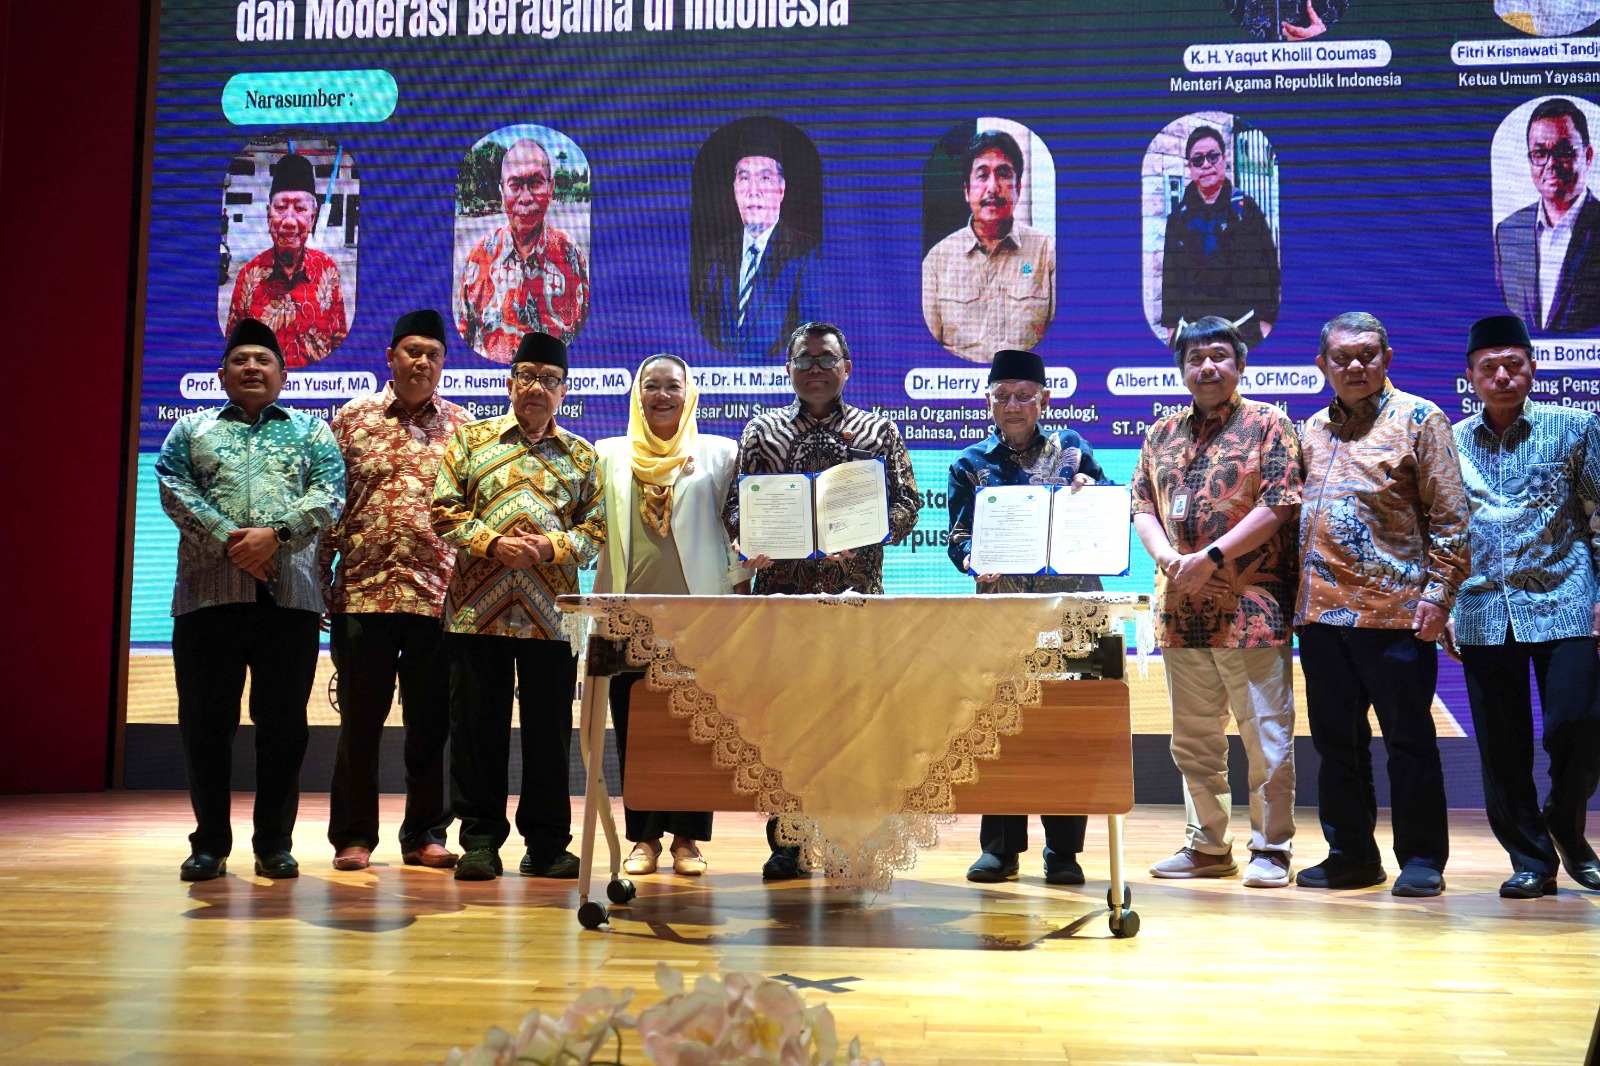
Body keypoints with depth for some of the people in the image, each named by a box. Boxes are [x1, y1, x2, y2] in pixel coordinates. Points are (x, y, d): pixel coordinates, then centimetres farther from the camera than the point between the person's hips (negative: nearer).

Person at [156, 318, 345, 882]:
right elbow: (175, 490, 1)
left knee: (283, 723, 2)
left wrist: (277, 534, -14)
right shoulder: (191, 429, 17)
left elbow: (329, 494, 2)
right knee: (206, 721, 2)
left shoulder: (312, 430, 16)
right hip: (208, 594, 1)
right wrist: (229, 540, -13)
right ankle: (210, 844, 12)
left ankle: (274, 843, 11)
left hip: (290, 595, 0)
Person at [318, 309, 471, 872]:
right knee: (360, 719, 5)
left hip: (439, 594, 1)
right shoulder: (352, 418, 7)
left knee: (430, 721, 7)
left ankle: (425, 835, 18)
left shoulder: (462, 425, 8)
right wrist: (319, 580, 1)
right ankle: (353, 836, 16)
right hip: (363, 591, -1)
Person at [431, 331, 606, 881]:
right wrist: (491, 542, -12)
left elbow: (597, 529, 7)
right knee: (478, 724, 3)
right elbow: (444, 509, 2)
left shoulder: (582, 455, 13)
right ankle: (480, 839, 13)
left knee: (549, 727, 4)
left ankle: (547, 843, 14)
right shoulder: (472, 439, 10)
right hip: (478, 605, -1)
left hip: (550, 613, 1)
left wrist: (555, 546, -11)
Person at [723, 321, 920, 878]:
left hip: (856, 592, 0)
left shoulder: (879, 431, 11)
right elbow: (735, 502, 10)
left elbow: (907, 503, 6)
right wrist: (746, 541, -11)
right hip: (779, 591, 1)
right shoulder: (761, 431, 14)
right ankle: (785, 842, 9)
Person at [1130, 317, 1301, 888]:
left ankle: (1271, 849, 9)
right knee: (1193, 736, 12)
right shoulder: (1163, 434, 15)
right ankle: (1206, 845, 22)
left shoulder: (1267, 425, -1)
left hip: (1251, 607, -5)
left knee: (1266, 735, -1)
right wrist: (1168, 557, -8)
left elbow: (1279, 504, -10)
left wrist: (1212, 557, -15)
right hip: (1181, 608, 6)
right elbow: (1143, 506, 12)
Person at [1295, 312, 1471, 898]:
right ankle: (1351, 855, 21)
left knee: (1409, 740, 2)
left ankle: (1422, 860, 12)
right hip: (1320, 611, 6)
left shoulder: (1418, 419, 0)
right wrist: (1296, 595, 11)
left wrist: (1438, 594, -12)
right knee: (1336, 740, 11)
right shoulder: (1312, 430, 15)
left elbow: (1449, 516, -5)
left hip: (1394, 610, -5)